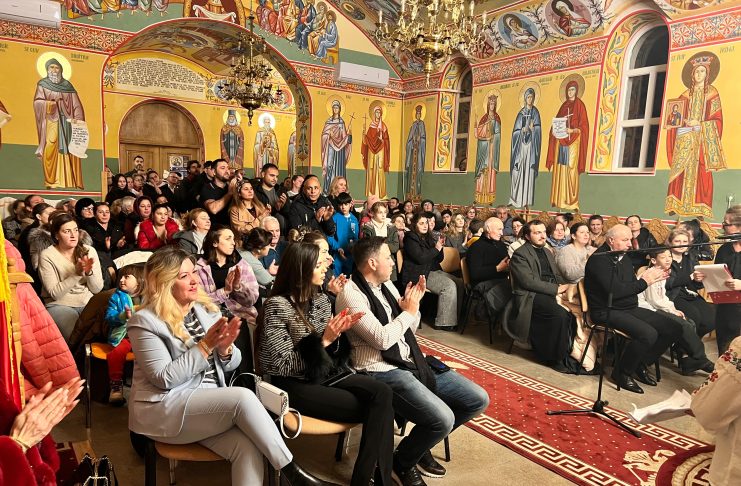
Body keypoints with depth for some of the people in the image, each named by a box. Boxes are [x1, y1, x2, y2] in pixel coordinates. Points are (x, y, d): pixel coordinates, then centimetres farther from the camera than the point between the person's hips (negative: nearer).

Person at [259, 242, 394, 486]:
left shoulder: (321, 299, 6)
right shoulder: (277, 306, -14)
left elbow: (332, 354, 11)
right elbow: (281, 366, -16)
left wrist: (336, 334, -11)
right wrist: (323, 341, -23)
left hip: (325, 374, 6)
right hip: (295, 385, -6)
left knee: (382, 393, -20)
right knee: (372, 409, -18)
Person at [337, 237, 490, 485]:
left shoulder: (386, 284, 11)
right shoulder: (350, 294, -14)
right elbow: (382, 339, -22)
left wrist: (413, 304, -2)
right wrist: (409, 311, -9)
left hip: (412, 362, 9)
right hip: (381, 371, -8)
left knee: (478, 400, 3)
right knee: (442, 419, -26)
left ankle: (421, 443, 21)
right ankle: (402, 460, 6)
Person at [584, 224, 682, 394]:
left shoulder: (624, 258, 15)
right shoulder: (599, 259, -14)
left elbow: (630, 286, 13)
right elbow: (615, 291, -23)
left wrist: (648, 278, -6)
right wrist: (644, 282, -13)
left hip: (630, 309, 9)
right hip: (607, 312, -9)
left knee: (674, 329, 2)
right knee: (648, 334, -29)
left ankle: (641, 364, 16)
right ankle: (622, 372, -7)